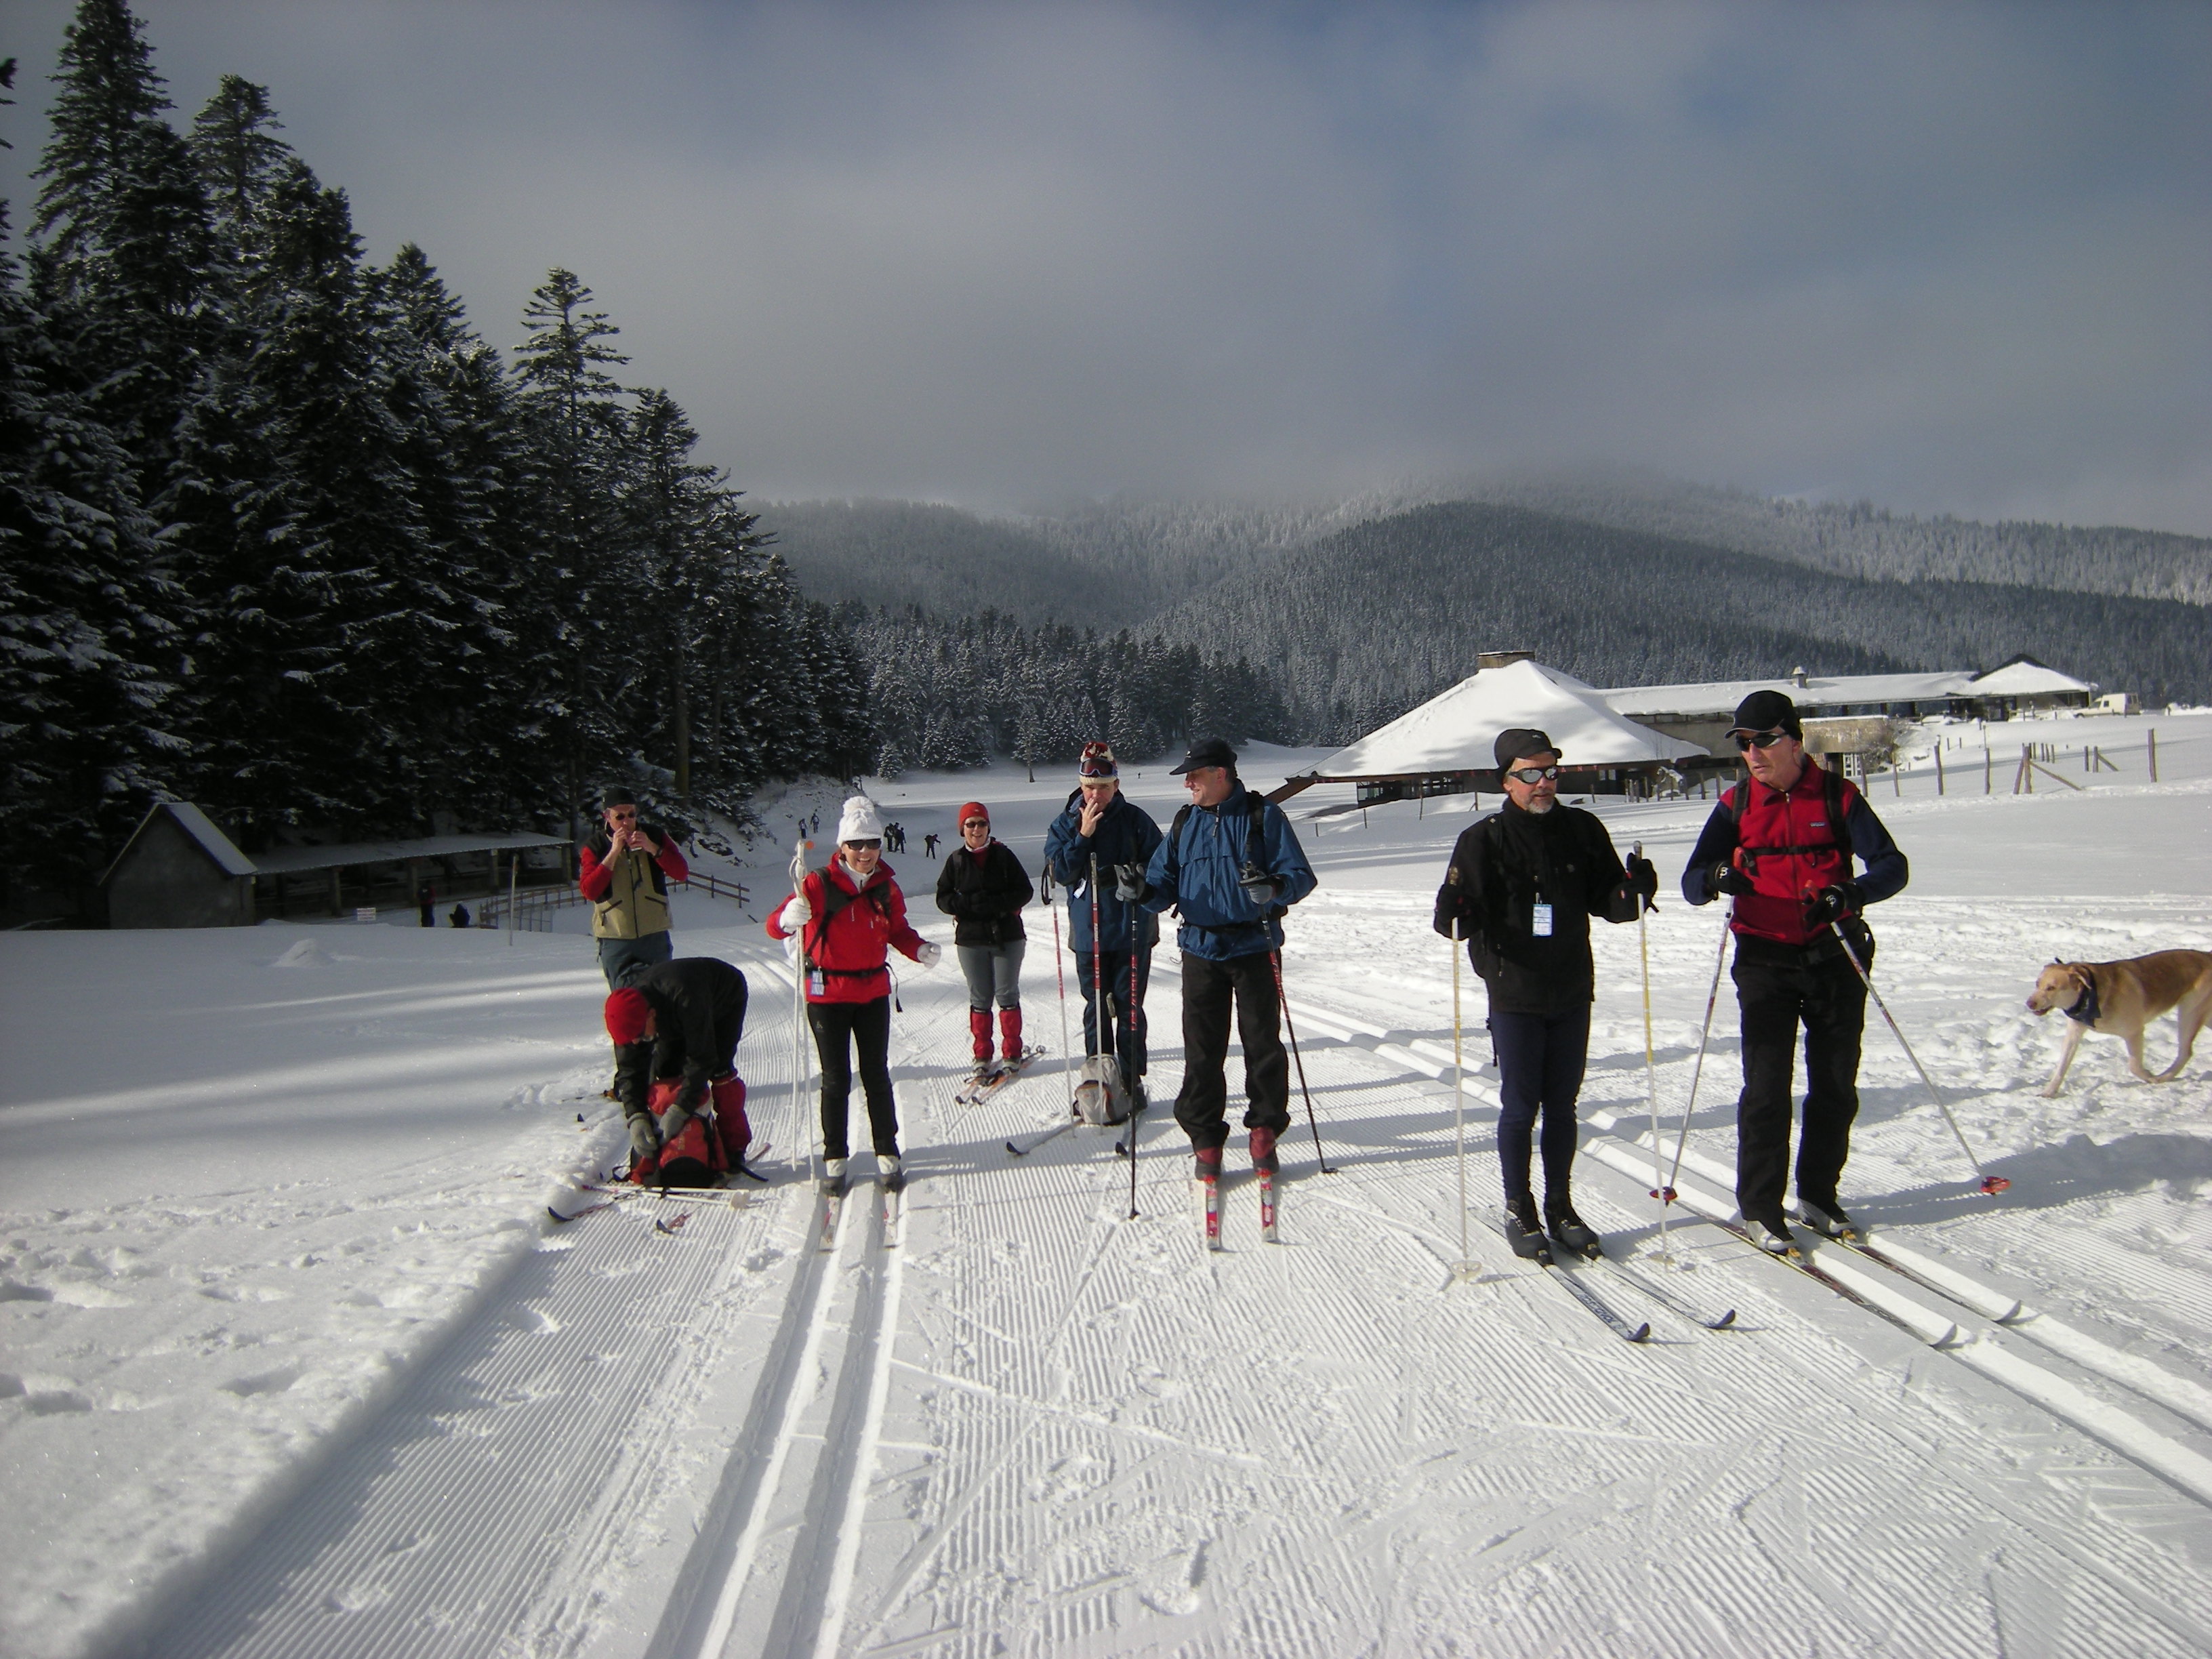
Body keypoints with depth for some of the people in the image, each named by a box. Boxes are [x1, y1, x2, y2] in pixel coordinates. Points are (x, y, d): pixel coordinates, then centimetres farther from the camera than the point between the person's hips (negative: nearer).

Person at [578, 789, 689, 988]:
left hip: (655, 936, 2)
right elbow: (589, 890, -13)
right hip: (615, 940, -1)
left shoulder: (654, 836, 3)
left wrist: (653, 849, -17)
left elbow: (682, 873, -4)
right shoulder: (594, 847, -1)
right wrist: (613, 853, -18)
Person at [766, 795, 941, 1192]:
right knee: (836, 1079, 5)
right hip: (828, 995, -3)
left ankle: (887, 1153, 20)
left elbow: (898, 931, 13)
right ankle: (834, 1158, 18)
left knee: (876, 1075, 9)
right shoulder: (820, 884, -12)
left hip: (873, 992, 3)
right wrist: (789, 919, -39)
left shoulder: (886, 887, 1)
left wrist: (921, 950, -6)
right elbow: (775, 926, -16)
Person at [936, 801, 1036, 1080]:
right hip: (971, 939, 1)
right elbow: (943, 897, 5)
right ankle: (982, 1057, 14)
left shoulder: (1003, 855, 0)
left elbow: (1025, 890, -2)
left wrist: (996, 904, -17)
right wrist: (969, 905, -15)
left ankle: (1012, 1054, 12)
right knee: (979, 999, 5)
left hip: (1007, 936, -1)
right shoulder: (956, 860, 4)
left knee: (1007, 995, 2)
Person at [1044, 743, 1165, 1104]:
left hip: (1132, 930, -2)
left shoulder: (1135, 819, -3)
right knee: (1096, 1008, 9)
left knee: (1129, 1007, 3)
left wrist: (1131, 876, -21)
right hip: (1088, 932, 2)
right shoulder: (1065, 824, 3)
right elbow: (1059, 872, -7)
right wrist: (1083, 835, -16)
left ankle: (1131, 1079, 12)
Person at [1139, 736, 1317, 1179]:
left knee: (1262, 1043, 6)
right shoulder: (1184, 823, 10)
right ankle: (1205, 1137, 15)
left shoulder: (1263, 816, -3)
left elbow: (1300, 875, -8)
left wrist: (1273, 888, -30)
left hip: (1255, 949, -3)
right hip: (1201, 951, 3)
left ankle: (1265, 1128, 22)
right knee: (1201, 1050, 4)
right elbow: (1164, 883, 10)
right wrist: (1144, 892, -13)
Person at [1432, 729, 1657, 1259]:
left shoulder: (1583, 830, 3)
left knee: (1562, 1106, 13)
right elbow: (1459, 916, -9)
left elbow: (1606, 901, 5)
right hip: (1515, 997, -3)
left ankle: (1560, 1206, 27)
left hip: (1572, 994, 3)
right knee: (1521, 1107, 4)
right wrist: (1455, 914, -31)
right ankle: (1519, 1209, 20)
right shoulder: (1484, 840, -7)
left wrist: (1635, 891, -15)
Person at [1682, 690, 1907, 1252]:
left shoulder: (1837, 794, -2)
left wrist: (1849, 894, -29)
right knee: (1766, 1085, -4)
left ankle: (1818, 1194, 25)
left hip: (1836, 957, 1)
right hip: (1766, 963, 0)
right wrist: (1717, 877, -28)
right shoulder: (1735, 804, 1)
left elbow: (1892, 866, -8)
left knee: (1836, 1084, 9)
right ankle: (1759, 1206, 6)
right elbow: (1692, 885, -4)